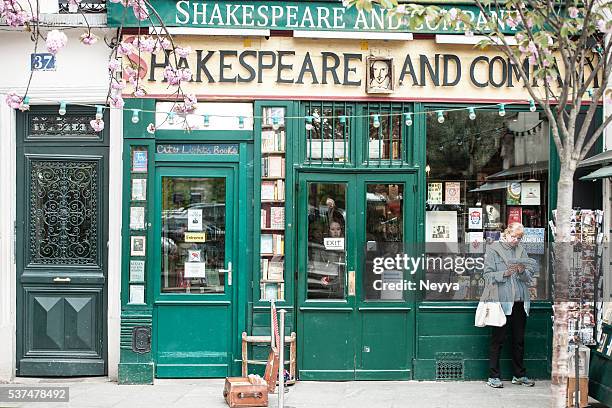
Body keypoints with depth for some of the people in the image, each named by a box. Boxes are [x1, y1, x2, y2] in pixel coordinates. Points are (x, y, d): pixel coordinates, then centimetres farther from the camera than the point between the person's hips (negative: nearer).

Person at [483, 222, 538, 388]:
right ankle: (493, 376, 7)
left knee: (519, 339, 11)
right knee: (498, 339, 0)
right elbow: (488, 275, -7)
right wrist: (505, 273, -19)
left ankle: (519, 375, 22)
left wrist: (522, 271, -11)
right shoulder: (493, 249, 0)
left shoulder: (521, 250, 13)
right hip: (502, 300, -5)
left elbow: (529, 277, 10)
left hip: (520, 301, 5)